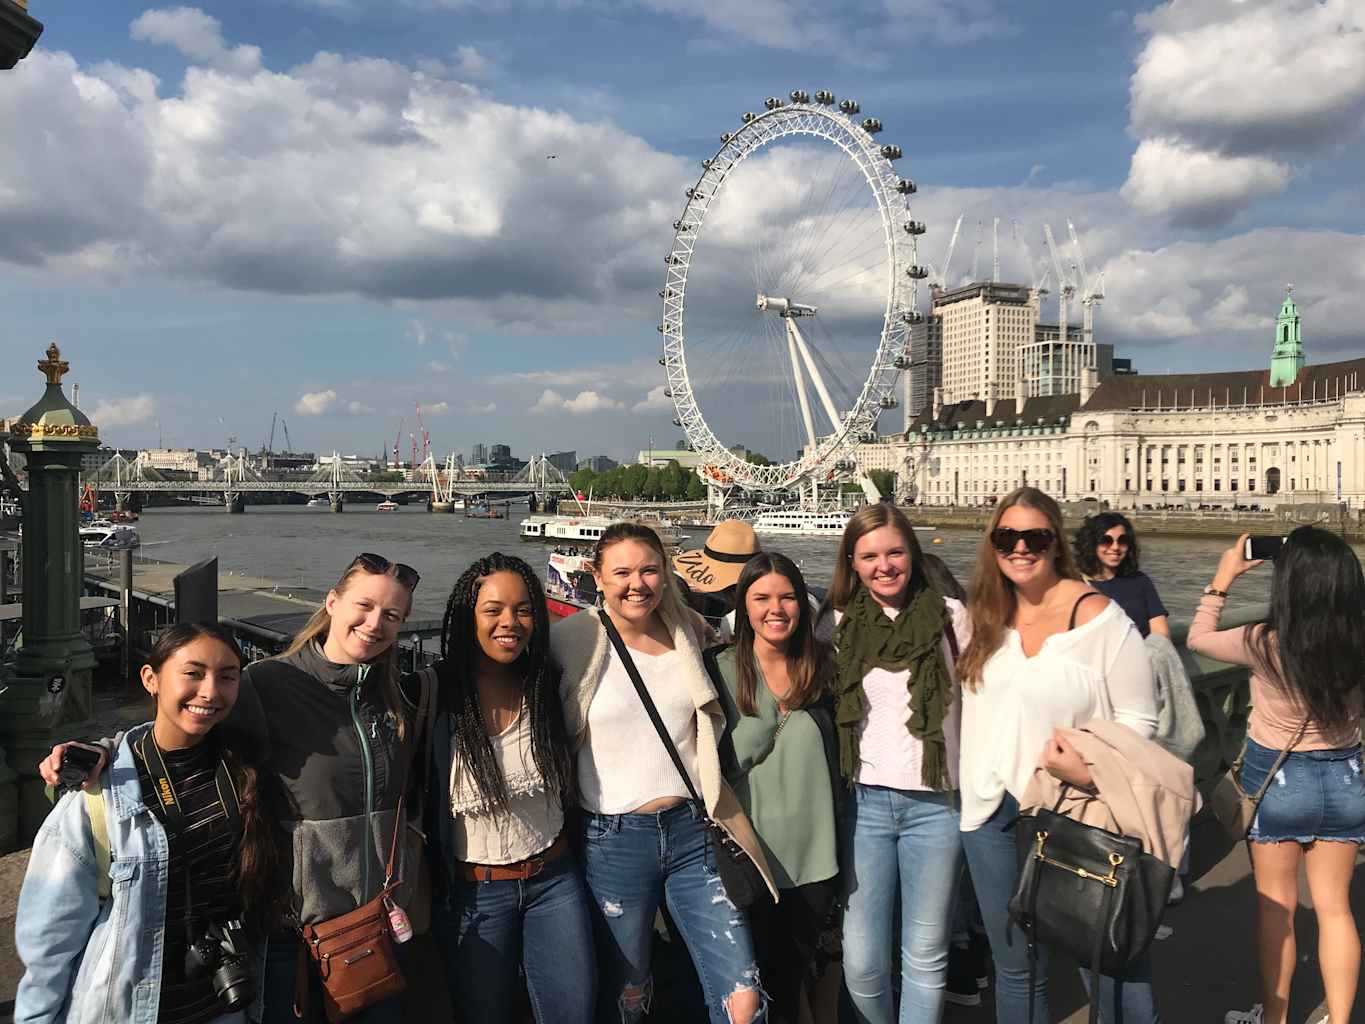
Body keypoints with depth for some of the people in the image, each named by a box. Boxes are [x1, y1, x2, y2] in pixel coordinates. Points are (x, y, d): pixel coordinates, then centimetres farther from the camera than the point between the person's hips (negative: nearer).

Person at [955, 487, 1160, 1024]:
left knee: (1109, 958, 6)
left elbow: (1140, 718, -8)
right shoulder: (985, 616, 5)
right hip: (993, 812, 5)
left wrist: (1093, 769, -22)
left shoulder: (1096, 616, -10)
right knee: (1015, 970, 17)